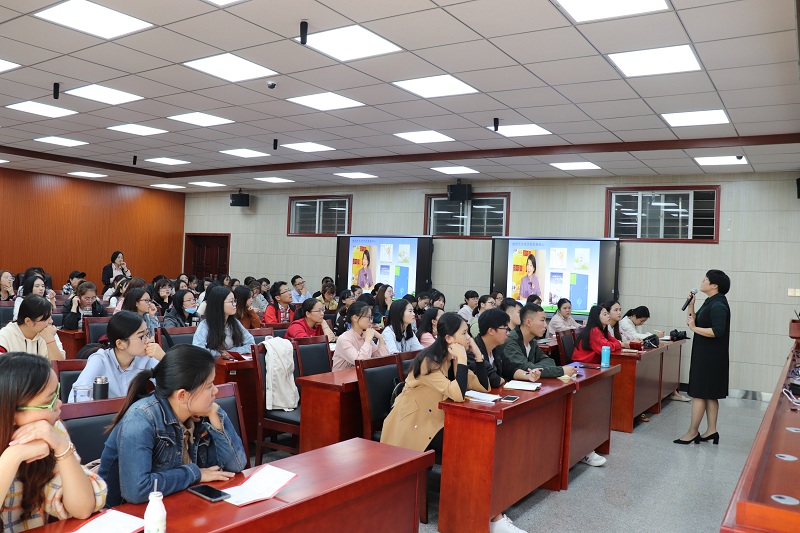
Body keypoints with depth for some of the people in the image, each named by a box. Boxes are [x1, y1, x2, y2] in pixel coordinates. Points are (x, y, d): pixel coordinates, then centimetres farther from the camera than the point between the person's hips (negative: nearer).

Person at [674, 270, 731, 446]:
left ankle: (692, 432, 1)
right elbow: (694, 322, 13)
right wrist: (691, 304, 4)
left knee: (699, 393, -5)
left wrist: (694, 328, -20)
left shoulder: (718, 305, -17)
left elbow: (717, 331, -26)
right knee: (709, 394, 12)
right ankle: (711, 430, 18)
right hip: (705, 355, 10)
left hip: (710, 357, -10)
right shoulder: (710, 303, 13)